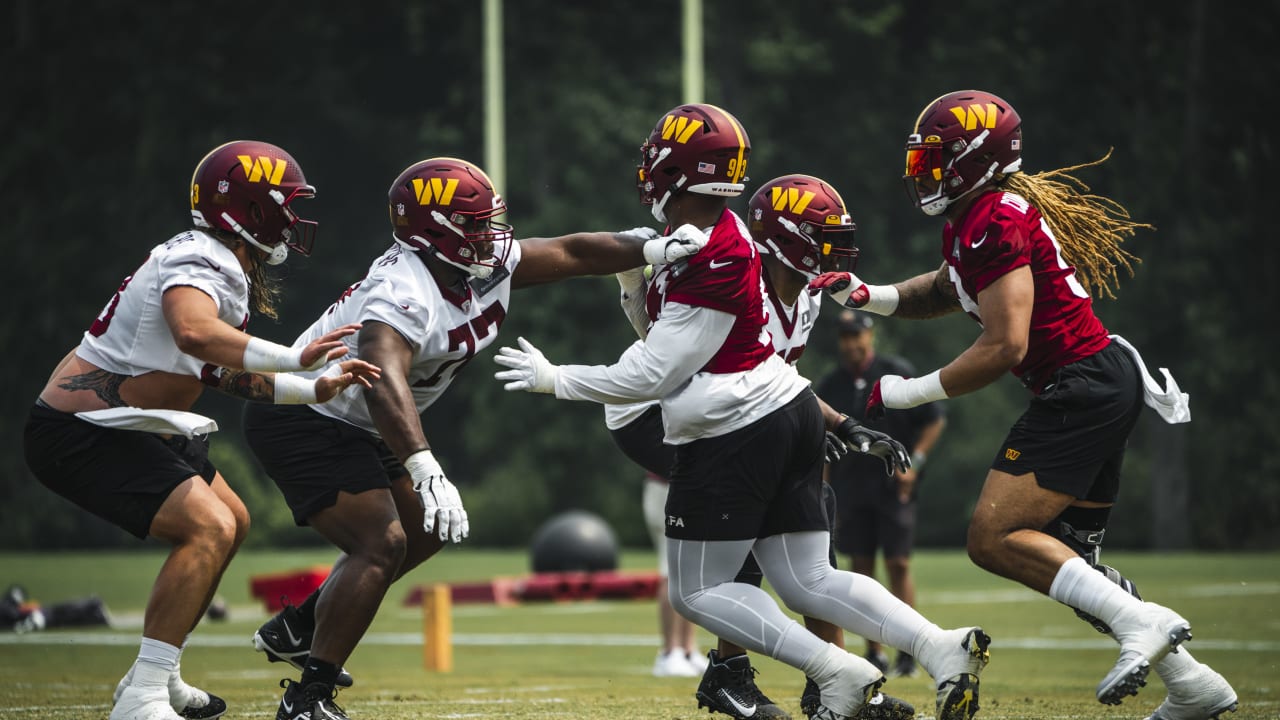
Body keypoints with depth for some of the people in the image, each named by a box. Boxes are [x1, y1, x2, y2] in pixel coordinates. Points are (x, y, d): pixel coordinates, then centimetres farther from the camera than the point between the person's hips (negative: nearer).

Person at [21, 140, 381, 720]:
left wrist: (313, 389, 14)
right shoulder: (198, 261, -20)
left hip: (121, 428, 11)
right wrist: (295, 358, -40)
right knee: (208, 527, -23)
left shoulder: (225, 267, 13)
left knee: (232, 521, 21)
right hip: (82, 434, -11)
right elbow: (195, 333, -42)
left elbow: (224, 371, 20)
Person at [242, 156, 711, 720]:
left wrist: (652, 249, -9)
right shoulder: (405, 291, -32)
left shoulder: (486, 265, -3)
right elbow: (384, 382, -48)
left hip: (349, 426, 10)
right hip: (300, 423, -10)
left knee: (424, 531, 20)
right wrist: (426, 472, -58)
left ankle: (297, 630, 29)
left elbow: (570, 253, 5)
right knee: (381, 543, -19)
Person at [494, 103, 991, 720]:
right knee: (808, 582, 10)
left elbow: (650, 378, -17)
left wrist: (553, 379, -7)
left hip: (736, 434, -9)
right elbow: (668, 330, 20)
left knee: (697, 593, 2)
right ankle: (942, 647, -5)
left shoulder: (713, 267, -22)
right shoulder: (722, 231, 7)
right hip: (789, 414, 9)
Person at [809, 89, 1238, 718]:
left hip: (1081, 386, -11)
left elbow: (1004, 346, -21)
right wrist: (870, 295, 17)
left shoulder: (993, 223, -17)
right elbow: (944, 292, 34)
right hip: (1108, 383, 11)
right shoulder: (971, 219, 15)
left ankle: (1140, 622, -18)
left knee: (994, 539, -14)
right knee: (1064, 555, 15)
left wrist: (910, 393, -13)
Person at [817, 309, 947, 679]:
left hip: (894, 487, -3)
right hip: (852, 490, 3)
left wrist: (914, 462, -9)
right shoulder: (830, 386, 7)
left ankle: (908, 650, -2)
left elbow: (935, 419, 1)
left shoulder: (898, 373, -3)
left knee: (898, 563, -7)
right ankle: (874, 653, 8)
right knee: (862, 568, 2)